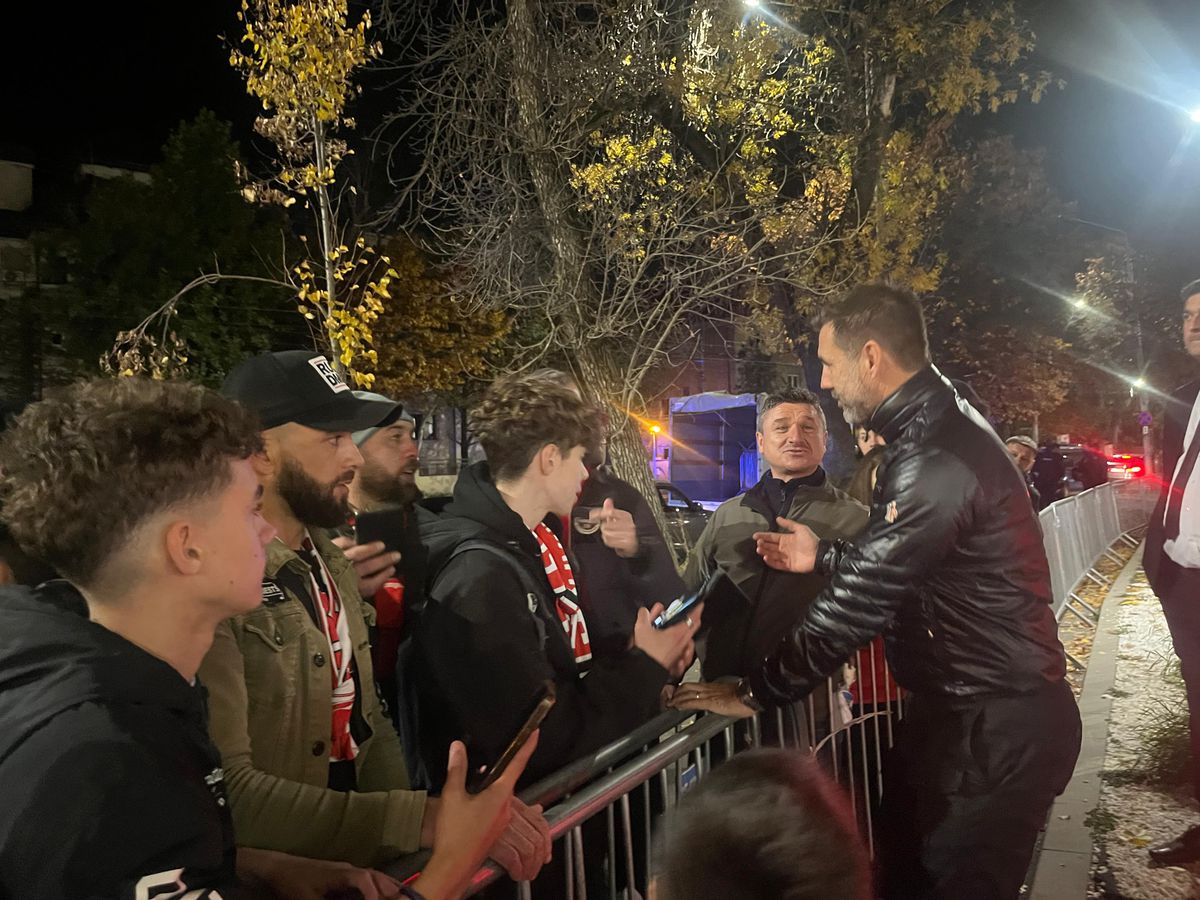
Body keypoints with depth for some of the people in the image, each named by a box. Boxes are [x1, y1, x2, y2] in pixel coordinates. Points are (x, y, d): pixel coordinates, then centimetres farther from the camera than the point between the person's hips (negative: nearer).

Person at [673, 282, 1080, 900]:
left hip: (997, 730, -9)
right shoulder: (935, 430, 7)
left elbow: (858, 603, -25)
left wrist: (755, 692, -16)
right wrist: (823, 557, 15)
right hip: (956, 709, 9)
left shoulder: (937, 458, -26)